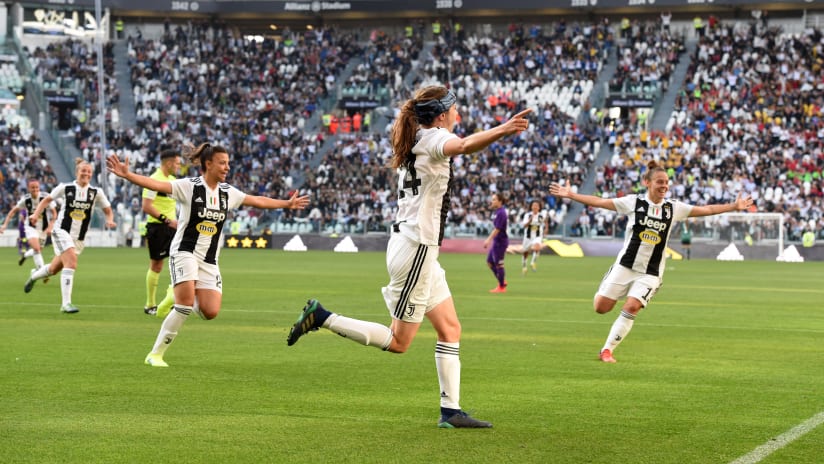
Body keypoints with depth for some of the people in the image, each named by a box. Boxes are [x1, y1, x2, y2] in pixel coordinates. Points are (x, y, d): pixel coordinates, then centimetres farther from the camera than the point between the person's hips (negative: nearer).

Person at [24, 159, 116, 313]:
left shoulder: (96, 192, 0)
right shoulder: (65, 188, -5)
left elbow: (108, 211, 8)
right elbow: (47, 199, 7)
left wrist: (110, 220, -13)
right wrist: (36, 214, -7)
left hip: (79, 238, 4)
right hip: (61, 231, -4)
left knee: (54, 269, 14)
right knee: (71, 262, -25)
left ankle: (34, 275, 49)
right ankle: (66, 303, -22)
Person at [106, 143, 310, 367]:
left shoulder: (228, 192, 8)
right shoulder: (189, 186, -9)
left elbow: (259, 201, 22)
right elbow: (156, 185, -21)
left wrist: (288, 204, 27)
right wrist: (127, 175, -35)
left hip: (209, 260, 5)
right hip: (185, 252, -5)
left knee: (210, 312, -10)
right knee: (186, 304, -22)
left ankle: (181, 292, 24)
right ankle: (155, 354, -11)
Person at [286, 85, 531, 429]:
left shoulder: (416, 143, 13)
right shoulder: (433, 138, -13)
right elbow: (465, 146, -38)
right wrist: (503, 129, -54)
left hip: (419, 249, 10)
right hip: (416, 249, -10)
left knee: (450, 328, 9)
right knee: (398, 342, -3)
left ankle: (450, 410, 8)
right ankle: (321, 317, -1)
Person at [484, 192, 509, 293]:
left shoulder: (501, 213, -19)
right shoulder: (496, 212, 11)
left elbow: (497, 229, -23)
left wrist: (488, 240, -24)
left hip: (500, 242, -10)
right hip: (496, 242, 10)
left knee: (498, 264, -2)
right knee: (489, 262, 15)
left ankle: (502, 287, 8)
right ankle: (502, 281, 23)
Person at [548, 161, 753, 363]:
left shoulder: (674, 208, 2)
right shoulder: (634, 202, -4)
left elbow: (706, 210, 6)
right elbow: (599, 202, -2)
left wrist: (734, 206, -2)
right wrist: (570, 194, -8)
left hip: (650, 274, 1)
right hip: (624, 266, -1)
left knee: (631, 308, -18)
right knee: (601, 307, -4)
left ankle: (607, 350, -6)